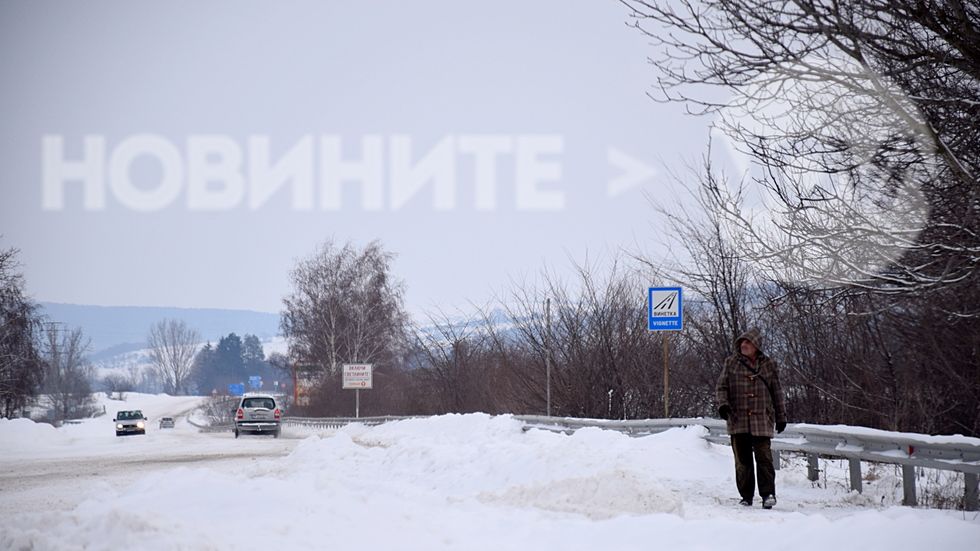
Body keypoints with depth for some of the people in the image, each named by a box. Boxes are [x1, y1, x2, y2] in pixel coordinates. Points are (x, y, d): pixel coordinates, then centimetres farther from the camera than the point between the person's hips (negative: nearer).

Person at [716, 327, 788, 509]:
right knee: (742, 460, 5)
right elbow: (721, 387, 8)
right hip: (738, 419, 1)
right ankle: (746, 496, 12)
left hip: (762, 420, -1)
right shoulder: (731, 363, 8)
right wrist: (723, 404, -11)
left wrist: (781, 417, 14)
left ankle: (768, 494, -4)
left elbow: (777, 393, 14)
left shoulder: (769, 365, 9)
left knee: (764, 457, -8)